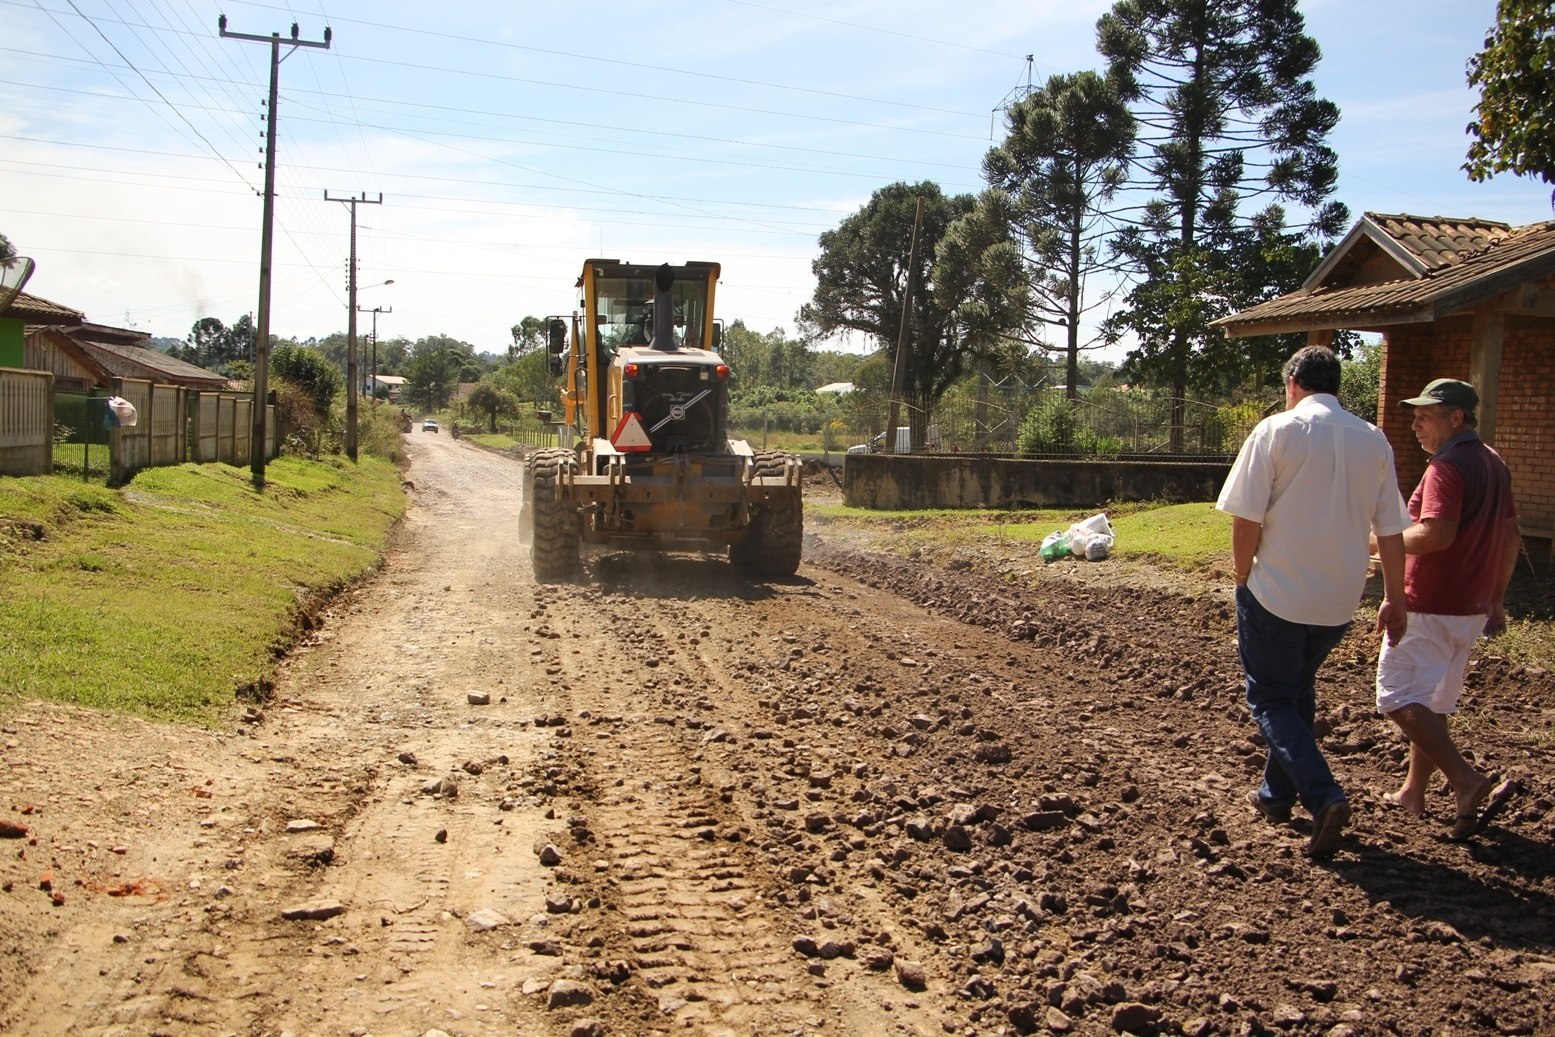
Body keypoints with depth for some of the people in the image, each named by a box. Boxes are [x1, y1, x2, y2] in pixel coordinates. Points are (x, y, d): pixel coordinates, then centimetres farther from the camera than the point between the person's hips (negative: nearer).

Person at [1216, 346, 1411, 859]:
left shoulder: (1277, 431, -9)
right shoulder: (1374, 441, 4)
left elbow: (1246, 518, -13)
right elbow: (1390, 530, 6)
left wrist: (1244, 578, 1)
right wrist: (1394, 599, 13)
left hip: (1277, 593, -5)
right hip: (1340, 600, 5)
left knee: (1271, 700, 6)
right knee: (1298, 691, 24)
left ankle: (1324, 797, -13)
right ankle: (1278, 793, 33)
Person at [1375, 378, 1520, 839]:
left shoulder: (1447, 466, -17)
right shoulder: (1494, 465, 14)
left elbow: (1437, 533, -30)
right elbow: (1511, 537, 19)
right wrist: (1496, 598, 23)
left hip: (1429, 607, -10)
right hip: (1472, 608, 10)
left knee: (1398, 698, -6)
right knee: (1432, 701, 17)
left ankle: (1468, 782, -15)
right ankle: (1413, 790, 26)